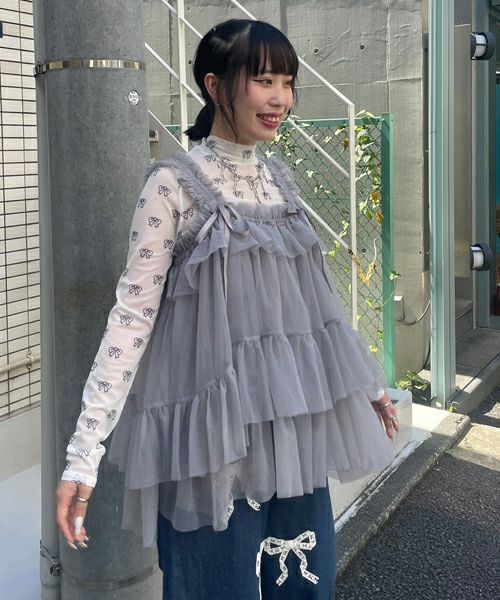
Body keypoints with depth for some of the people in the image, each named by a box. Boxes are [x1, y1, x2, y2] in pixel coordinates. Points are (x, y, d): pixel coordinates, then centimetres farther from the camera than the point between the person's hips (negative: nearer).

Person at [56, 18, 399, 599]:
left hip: (293, 422, 6)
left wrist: (369, 382, 25)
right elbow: (132, 313, -13)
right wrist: (84, 451, -18)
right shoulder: (174, 184, -10)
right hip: (216, 431, -6)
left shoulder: (280, 177, 9)